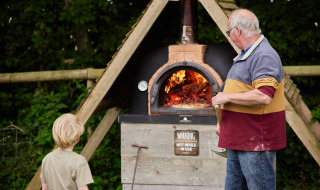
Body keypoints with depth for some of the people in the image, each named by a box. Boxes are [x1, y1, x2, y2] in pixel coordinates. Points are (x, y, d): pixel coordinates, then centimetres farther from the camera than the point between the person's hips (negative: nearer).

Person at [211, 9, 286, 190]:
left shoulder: (264, 56, -19)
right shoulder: (246, 54, 17)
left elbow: (264, 96, -31)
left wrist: (227, 97, -20)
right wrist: (222, 121, 24)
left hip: (257, 141, -11)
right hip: (238, 139, 11)